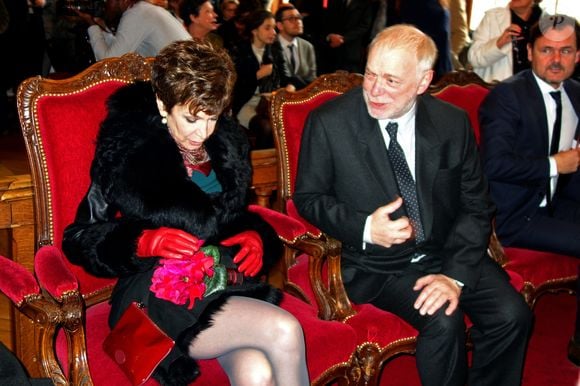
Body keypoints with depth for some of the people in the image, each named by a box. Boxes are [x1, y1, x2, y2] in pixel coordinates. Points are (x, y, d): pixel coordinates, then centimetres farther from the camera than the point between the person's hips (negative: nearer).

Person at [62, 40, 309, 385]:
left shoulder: (229, 142, 13)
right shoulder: (124, 148, -1)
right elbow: (81, 239, 0)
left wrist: (255, 235, 3)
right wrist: (145, 242, -17)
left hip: (226, 286, 4)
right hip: (156, 295, -4)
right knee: (284, 331, -28)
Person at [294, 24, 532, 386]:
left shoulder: (453, 122, -2)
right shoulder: (328, 123, -10)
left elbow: (476, 205, 1)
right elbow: (308, 197, -1)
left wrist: (456, 274, -13)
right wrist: (364, 228, -19)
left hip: (448, 253, 3)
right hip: (376, 263, -3)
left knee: (512, 314, -19)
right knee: (444, 320, -28)